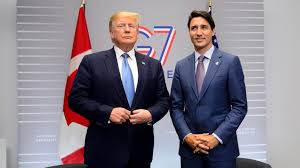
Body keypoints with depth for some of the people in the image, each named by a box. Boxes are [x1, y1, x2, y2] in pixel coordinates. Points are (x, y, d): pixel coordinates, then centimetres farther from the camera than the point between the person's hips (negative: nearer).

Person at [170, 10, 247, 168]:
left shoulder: (230, 62, -2)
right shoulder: (181, 66, 7)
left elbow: (240, 106, -5)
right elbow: (175, 106, 7)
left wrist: (217, 137, -13)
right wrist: (186, 136, -7)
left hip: (221, 146, -2)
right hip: (189, 147, 3)